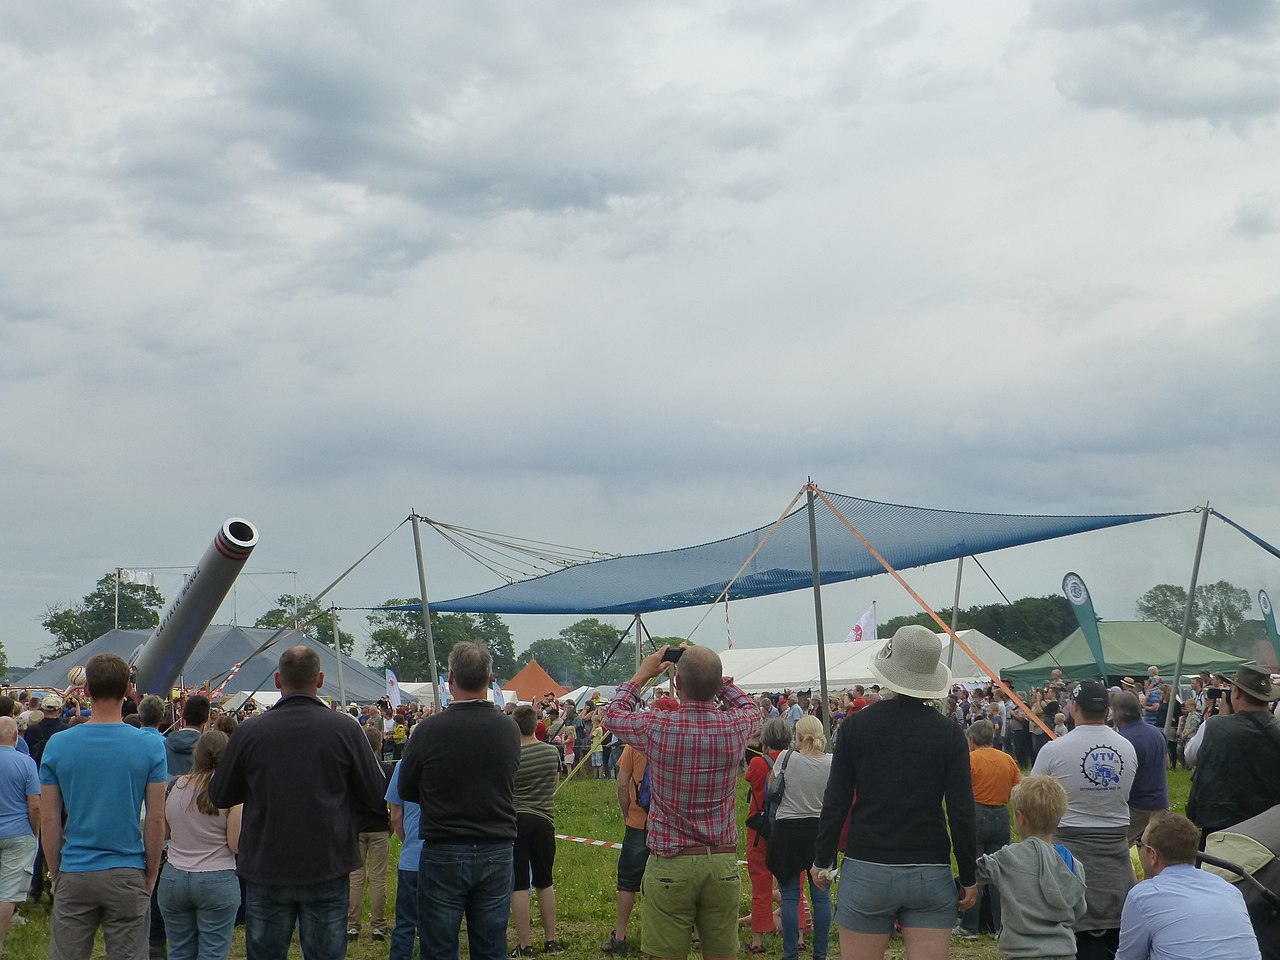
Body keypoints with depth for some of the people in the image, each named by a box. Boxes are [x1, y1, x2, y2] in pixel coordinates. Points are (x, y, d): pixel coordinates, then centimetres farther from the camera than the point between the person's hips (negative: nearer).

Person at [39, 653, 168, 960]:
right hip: (128, 875, -1)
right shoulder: (150, 745, -6)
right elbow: (156, 819, -4)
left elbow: (48, 820, -1)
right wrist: (151, 875, 7)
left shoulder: (57, 745, -3)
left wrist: (55, 873, 10)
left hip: (74, 876, 1)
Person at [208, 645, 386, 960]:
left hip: (266, 870, 1)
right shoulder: (344, 730, -9)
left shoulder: (249, 731, -7)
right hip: (328, 868, 0)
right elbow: (372, 794, 0)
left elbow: (219, 796, 4)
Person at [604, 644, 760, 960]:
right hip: (722, 863, 2)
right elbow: (752, 709, 21)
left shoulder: (657, 727, -11)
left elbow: (613, 713, 11)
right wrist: (711, 673, 21)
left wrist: (642, 675, 23)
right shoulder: (735, 727, -6)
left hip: (671, 864, -2)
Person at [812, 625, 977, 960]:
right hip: (931, 875, 0)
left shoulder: (856, 725, -2)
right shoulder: (949, 733, -2)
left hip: (866, 871, 0)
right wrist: (968, 878, 5)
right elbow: (962, 812, -4)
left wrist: (822, 859, 11)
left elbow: (835, 803, -1)